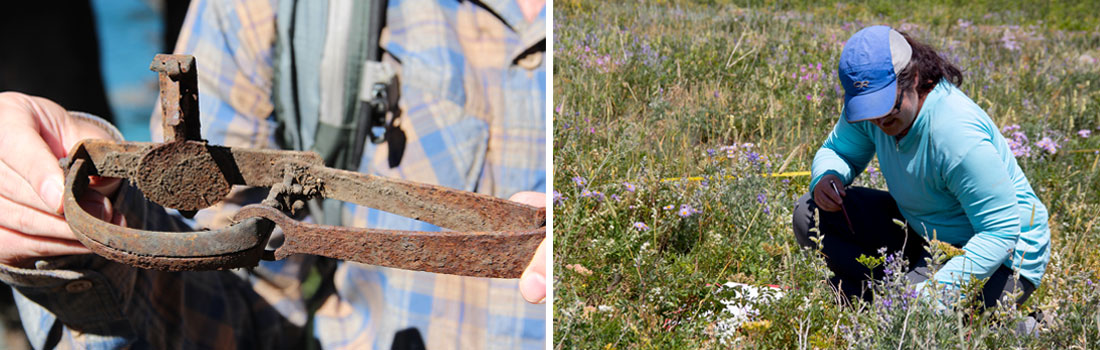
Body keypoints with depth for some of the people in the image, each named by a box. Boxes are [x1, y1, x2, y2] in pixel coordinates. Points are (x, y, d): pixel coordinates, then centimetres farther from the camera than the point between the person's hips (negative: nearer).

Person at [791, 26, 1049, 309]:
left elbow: (1003, 230, -31)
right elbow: (835, 150, 10)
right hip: (925, 235, 8)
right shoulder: (872, 101, -10)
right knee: (810, 214, -6)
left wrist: (934, 291, -39)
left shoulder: (957, 135, -32)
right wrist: (826, 177, -17)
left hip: (1000, 258, -7)